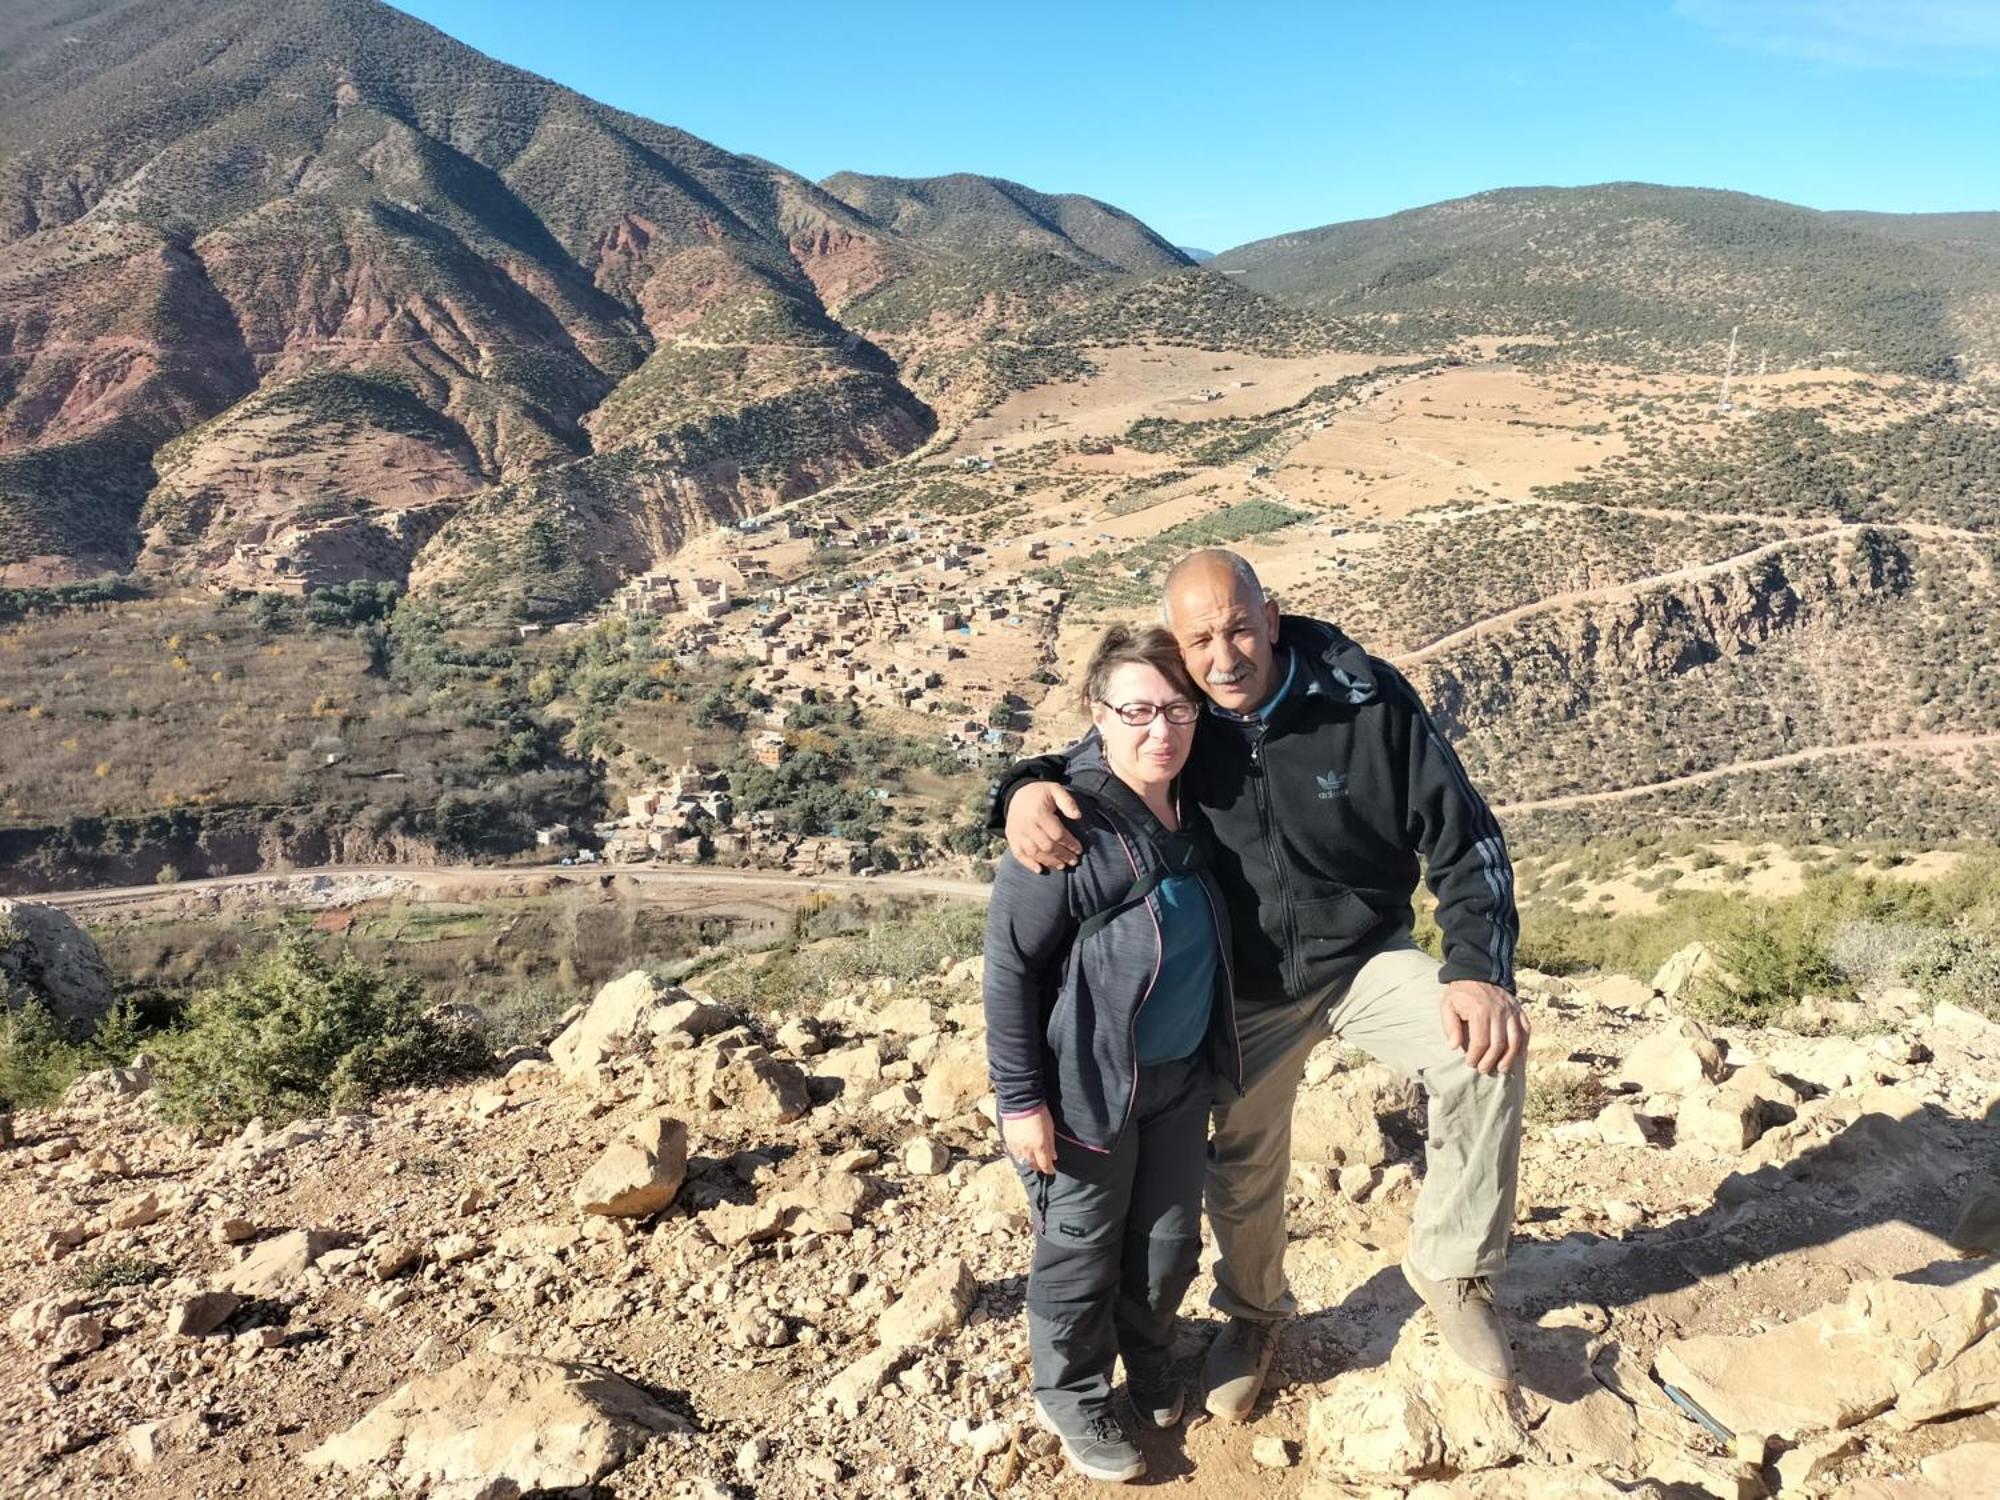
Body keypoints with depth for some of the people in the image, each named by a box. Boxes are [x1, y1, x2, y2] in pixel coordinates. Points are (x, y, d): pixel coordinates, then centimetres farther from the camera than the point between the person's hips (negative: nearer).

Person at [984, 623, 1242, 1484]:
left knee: (1170, 1242, 21)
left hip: (1182, 1075, 7)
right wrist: (1021, 1097, -18)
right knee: (1081, 1253, 13)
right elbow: (1010, 965, -19)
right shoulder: (1068, 822, -23)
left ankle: (1150, 1368, 47)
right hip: (1089, 1084, -6)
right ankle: (1074, 1401, 36)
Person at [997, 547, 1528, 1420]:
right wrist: (1026, 789, -24)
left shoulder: (1367, 701, -22)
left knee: (1484, 1053, -29)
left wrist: (1478, 969, -30)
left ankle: (1452, 1272, -7)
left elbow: (1464, 841, -16)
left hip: (1366, 958, -2)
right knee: (1243, 1164, 16)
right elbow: (1080, 766, 2)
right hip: (1249, 988, 2)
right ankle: (1253, 1314, 47)